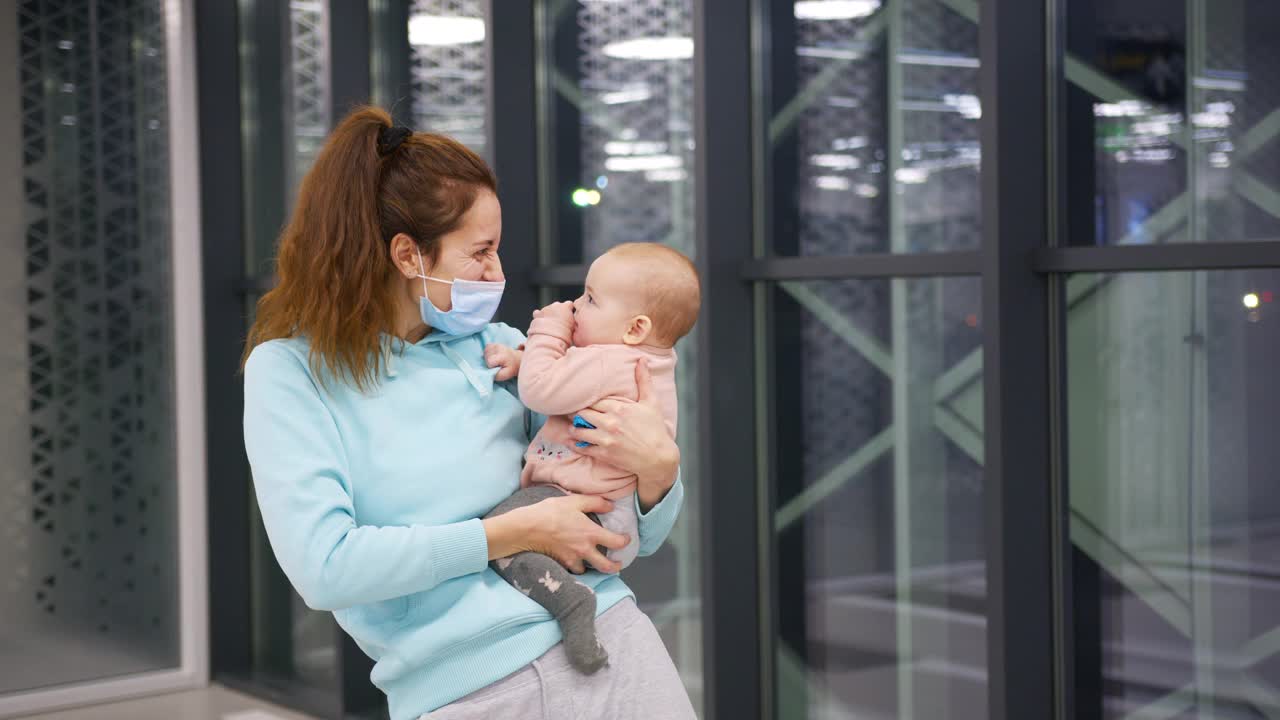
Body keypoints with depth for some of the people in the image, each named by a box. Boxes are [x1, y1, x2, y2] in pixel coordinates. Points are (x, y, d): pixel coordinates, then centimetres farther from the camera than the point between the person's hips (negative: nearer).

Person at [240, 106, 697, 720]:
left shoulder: (503, 348, 11)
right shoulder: (291, 370, -2)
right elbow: (323, 566, -16)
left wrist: (658, 466, -10)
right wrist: (516, 532, -12)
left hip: (606, 645, 4)